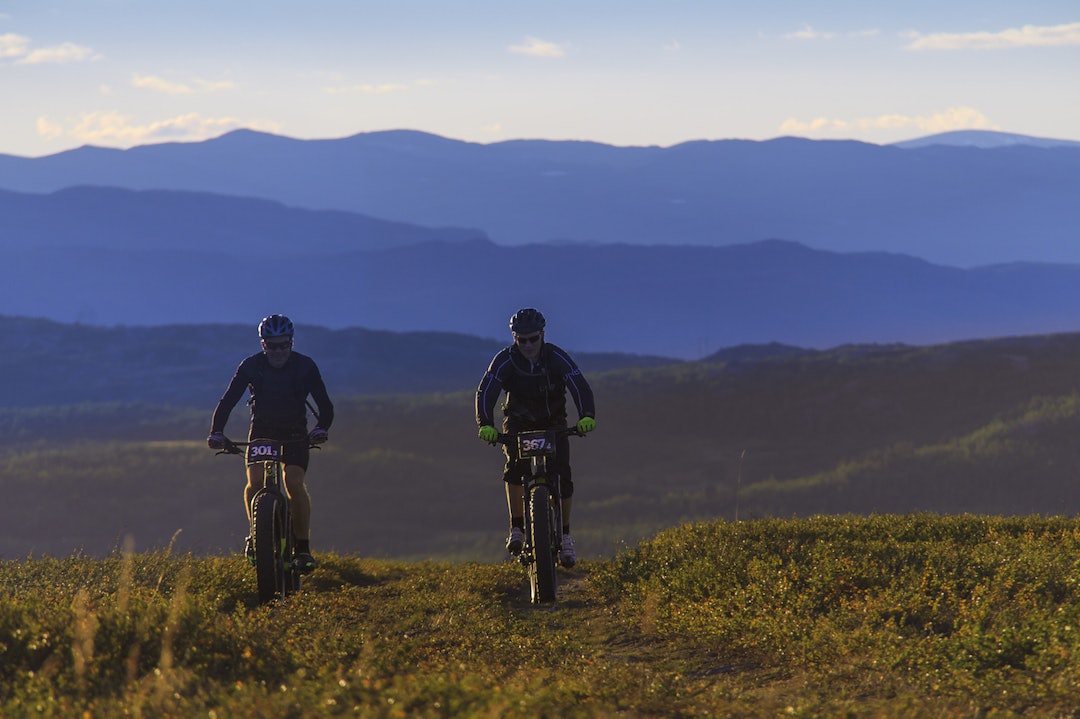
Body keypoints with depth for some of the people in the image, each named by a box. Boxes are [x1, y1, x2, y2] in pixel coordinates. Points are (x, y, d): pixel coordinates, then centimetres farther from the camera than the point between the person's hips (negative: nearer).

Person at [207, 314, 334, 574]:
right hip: (261, 433, 1)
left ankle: (303, 546, -14)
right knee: (255, 481, -22)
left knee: (293, 482, -23)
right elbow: (228, 401, -15)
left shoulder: (305, 366, -13)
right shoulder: (251, 366, -12)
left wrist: (321, 428, -37)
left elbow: (325, 404, -17)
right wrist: (216, 432, -30)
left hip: (295, 435, -1)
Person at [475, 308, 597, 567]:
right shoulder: (505, 360, -20)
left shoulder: (557, 358, -21)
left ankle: (564, 536, 2)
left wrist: (587, 416, -51)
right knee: (515, 465, -29)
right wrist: (485, 424, -48)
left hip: (553, 422, 0)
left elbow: (580, 387, -31)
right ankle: (517, 528, -18)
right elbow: (486, 391, -30)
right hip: (518, 423, 0)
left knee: (563, 476, -15)